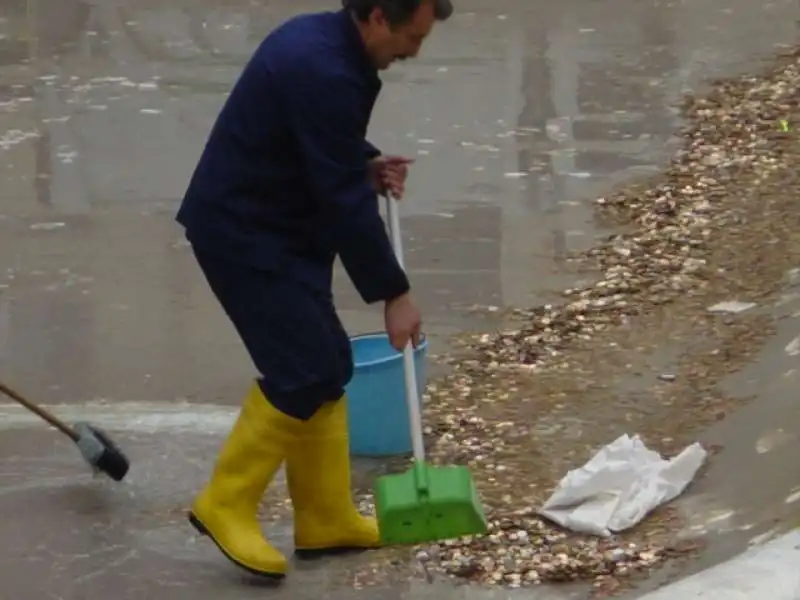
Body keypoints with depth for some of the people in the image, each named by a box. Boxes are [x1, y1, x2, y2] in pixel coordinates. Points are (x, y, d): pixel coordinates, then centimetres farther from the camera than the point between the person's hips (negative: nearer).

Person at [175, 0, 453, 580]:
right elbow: (343, 199, -23)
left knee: (327, 364, 10)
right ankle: (226, 505, 0)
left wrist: (369, 164, 4)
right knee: (305, 368, -11)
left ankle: (326, 519, 16)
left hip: (273, 223, 10)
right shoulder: (323, 71, -26)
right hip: (244, 232, -10)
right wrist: (394, 293, -17)